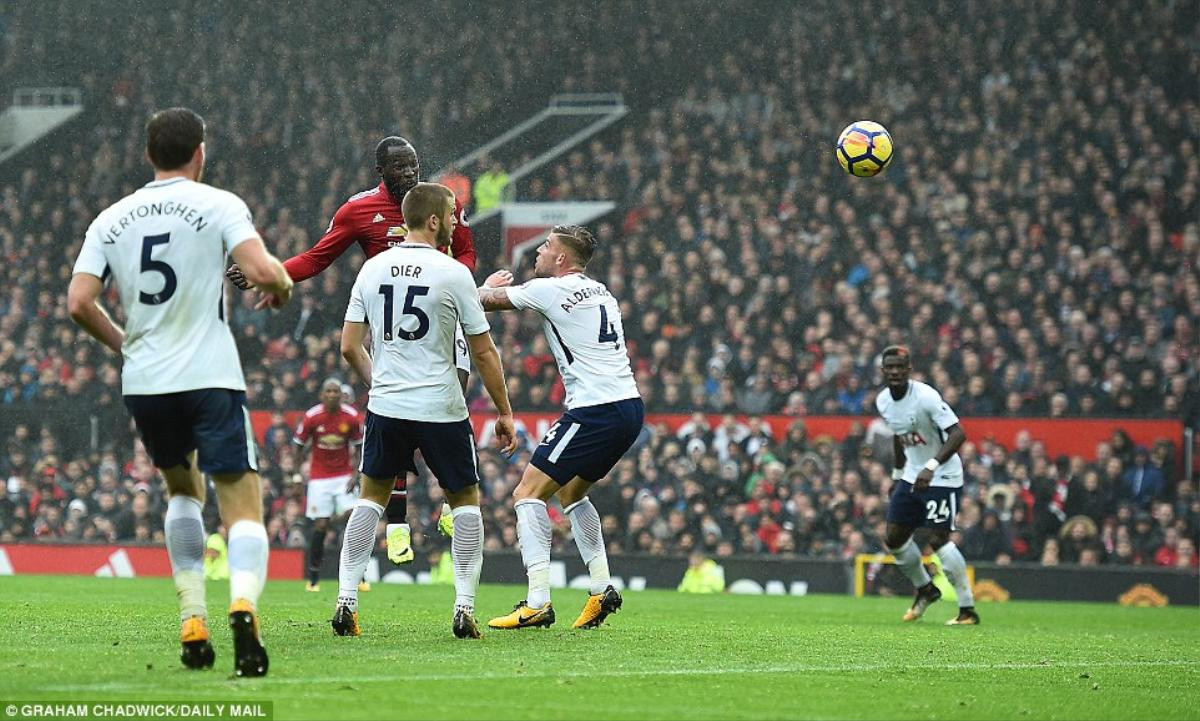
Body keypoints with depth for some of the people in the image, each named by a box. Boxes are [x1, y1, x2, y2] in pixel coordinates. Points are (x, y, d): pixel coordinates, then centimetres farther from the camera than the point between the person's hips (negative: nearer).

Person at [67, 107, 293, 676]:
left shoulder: (111, 219, 9)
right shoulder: (218, 205, -2)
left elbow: (79, 302, 2)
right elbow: (262, 271, -15)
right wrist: (282, 289, 8)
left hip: (143, 383, 4)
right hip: (210, 377, -4)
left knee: (182, 490, 27)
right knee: (243, 511, -4)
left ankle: (193, 622, 18)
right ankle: (243, 603, -34)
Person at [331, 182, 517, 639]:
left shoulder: (373, 268, 3)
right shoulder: (453, 274, -8)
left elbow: (349, 347, 5)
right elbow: (484, 353, -5)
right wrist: (504, 413, 5)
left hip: (385, 407, 3)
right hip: (441, 409, -3)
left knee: (371, 496, 18)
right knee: (465, 499, 13)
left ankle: (346, 600, 8)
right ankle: (464, 607, 5)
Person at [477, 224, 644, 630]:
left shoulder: (548, 290, -6)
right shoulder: (600, 292, 17)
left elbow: (485, 301, 5)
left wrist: (490, 285, 28)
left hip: (596, 411, -9)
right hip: (630, 404, 9)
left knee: (528, 492, -6)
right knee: (571, 491, 26)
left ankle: (538, 602, -16)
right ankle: (602, 590, 20)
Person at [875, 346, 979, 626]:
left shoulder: (926, 397, -23)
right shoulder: (883, 401, 1)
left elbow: (958, 434, -30)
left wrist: (931, 467, -39)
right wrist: (897, 474, 24)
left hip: (943, 477, -8)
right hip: (912, 475, 8)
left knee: (938, 539, -16)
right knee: (894, 539, 6)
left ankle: (968, 609, -8)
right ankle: (925, 589, 30)